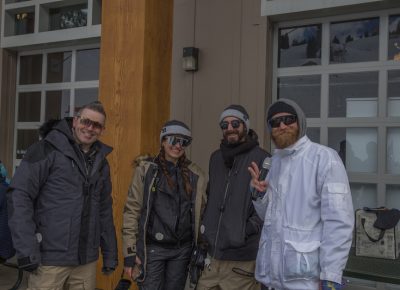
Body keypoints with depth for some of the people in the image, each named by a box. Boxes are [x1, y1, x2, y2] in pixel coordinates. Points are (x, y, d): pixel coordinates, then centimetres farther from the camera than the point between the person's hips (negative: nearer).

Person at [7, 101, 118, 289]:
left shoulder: (100, 161, 12)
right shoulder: (47, 149, -6)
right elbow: (20, 196, -12)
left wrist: (110, 254, 14)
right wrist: (26, 250, -17)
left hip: (87, 260, 6)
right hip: (50, 259, -5)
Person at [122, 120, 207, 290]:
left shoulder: (195, 174, 4)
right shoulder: (146, 170, -5)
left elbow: (201, 211, 9)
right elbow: (131, 210, -6)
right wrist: (129, 252, -9)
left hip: (182, 249, 3)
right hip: (152, 249, -3)